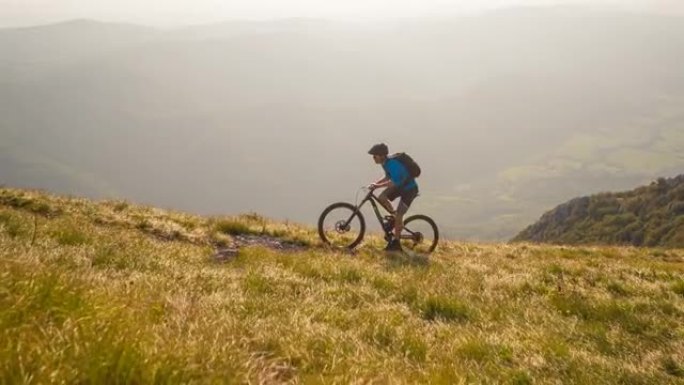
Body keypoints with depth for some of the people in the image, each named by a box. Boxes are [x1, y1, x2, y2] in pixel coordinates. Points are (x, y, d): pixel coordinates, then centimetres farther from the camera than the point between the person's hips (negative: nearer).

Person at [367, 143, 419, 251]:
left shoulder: (393, 164, -30)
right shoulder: (385, 163, -1)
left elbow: (394, 182, -35)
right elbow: (388, 177, 12)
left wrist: (377, 186, -33)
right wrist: (375, 183, -1)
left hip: (409, 189, -9)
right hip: (400, 186, 9)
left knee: (398, 216, -10)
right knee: (381, 198, -10)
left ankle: (395, 243, 2)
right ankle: (393, 216, 13)